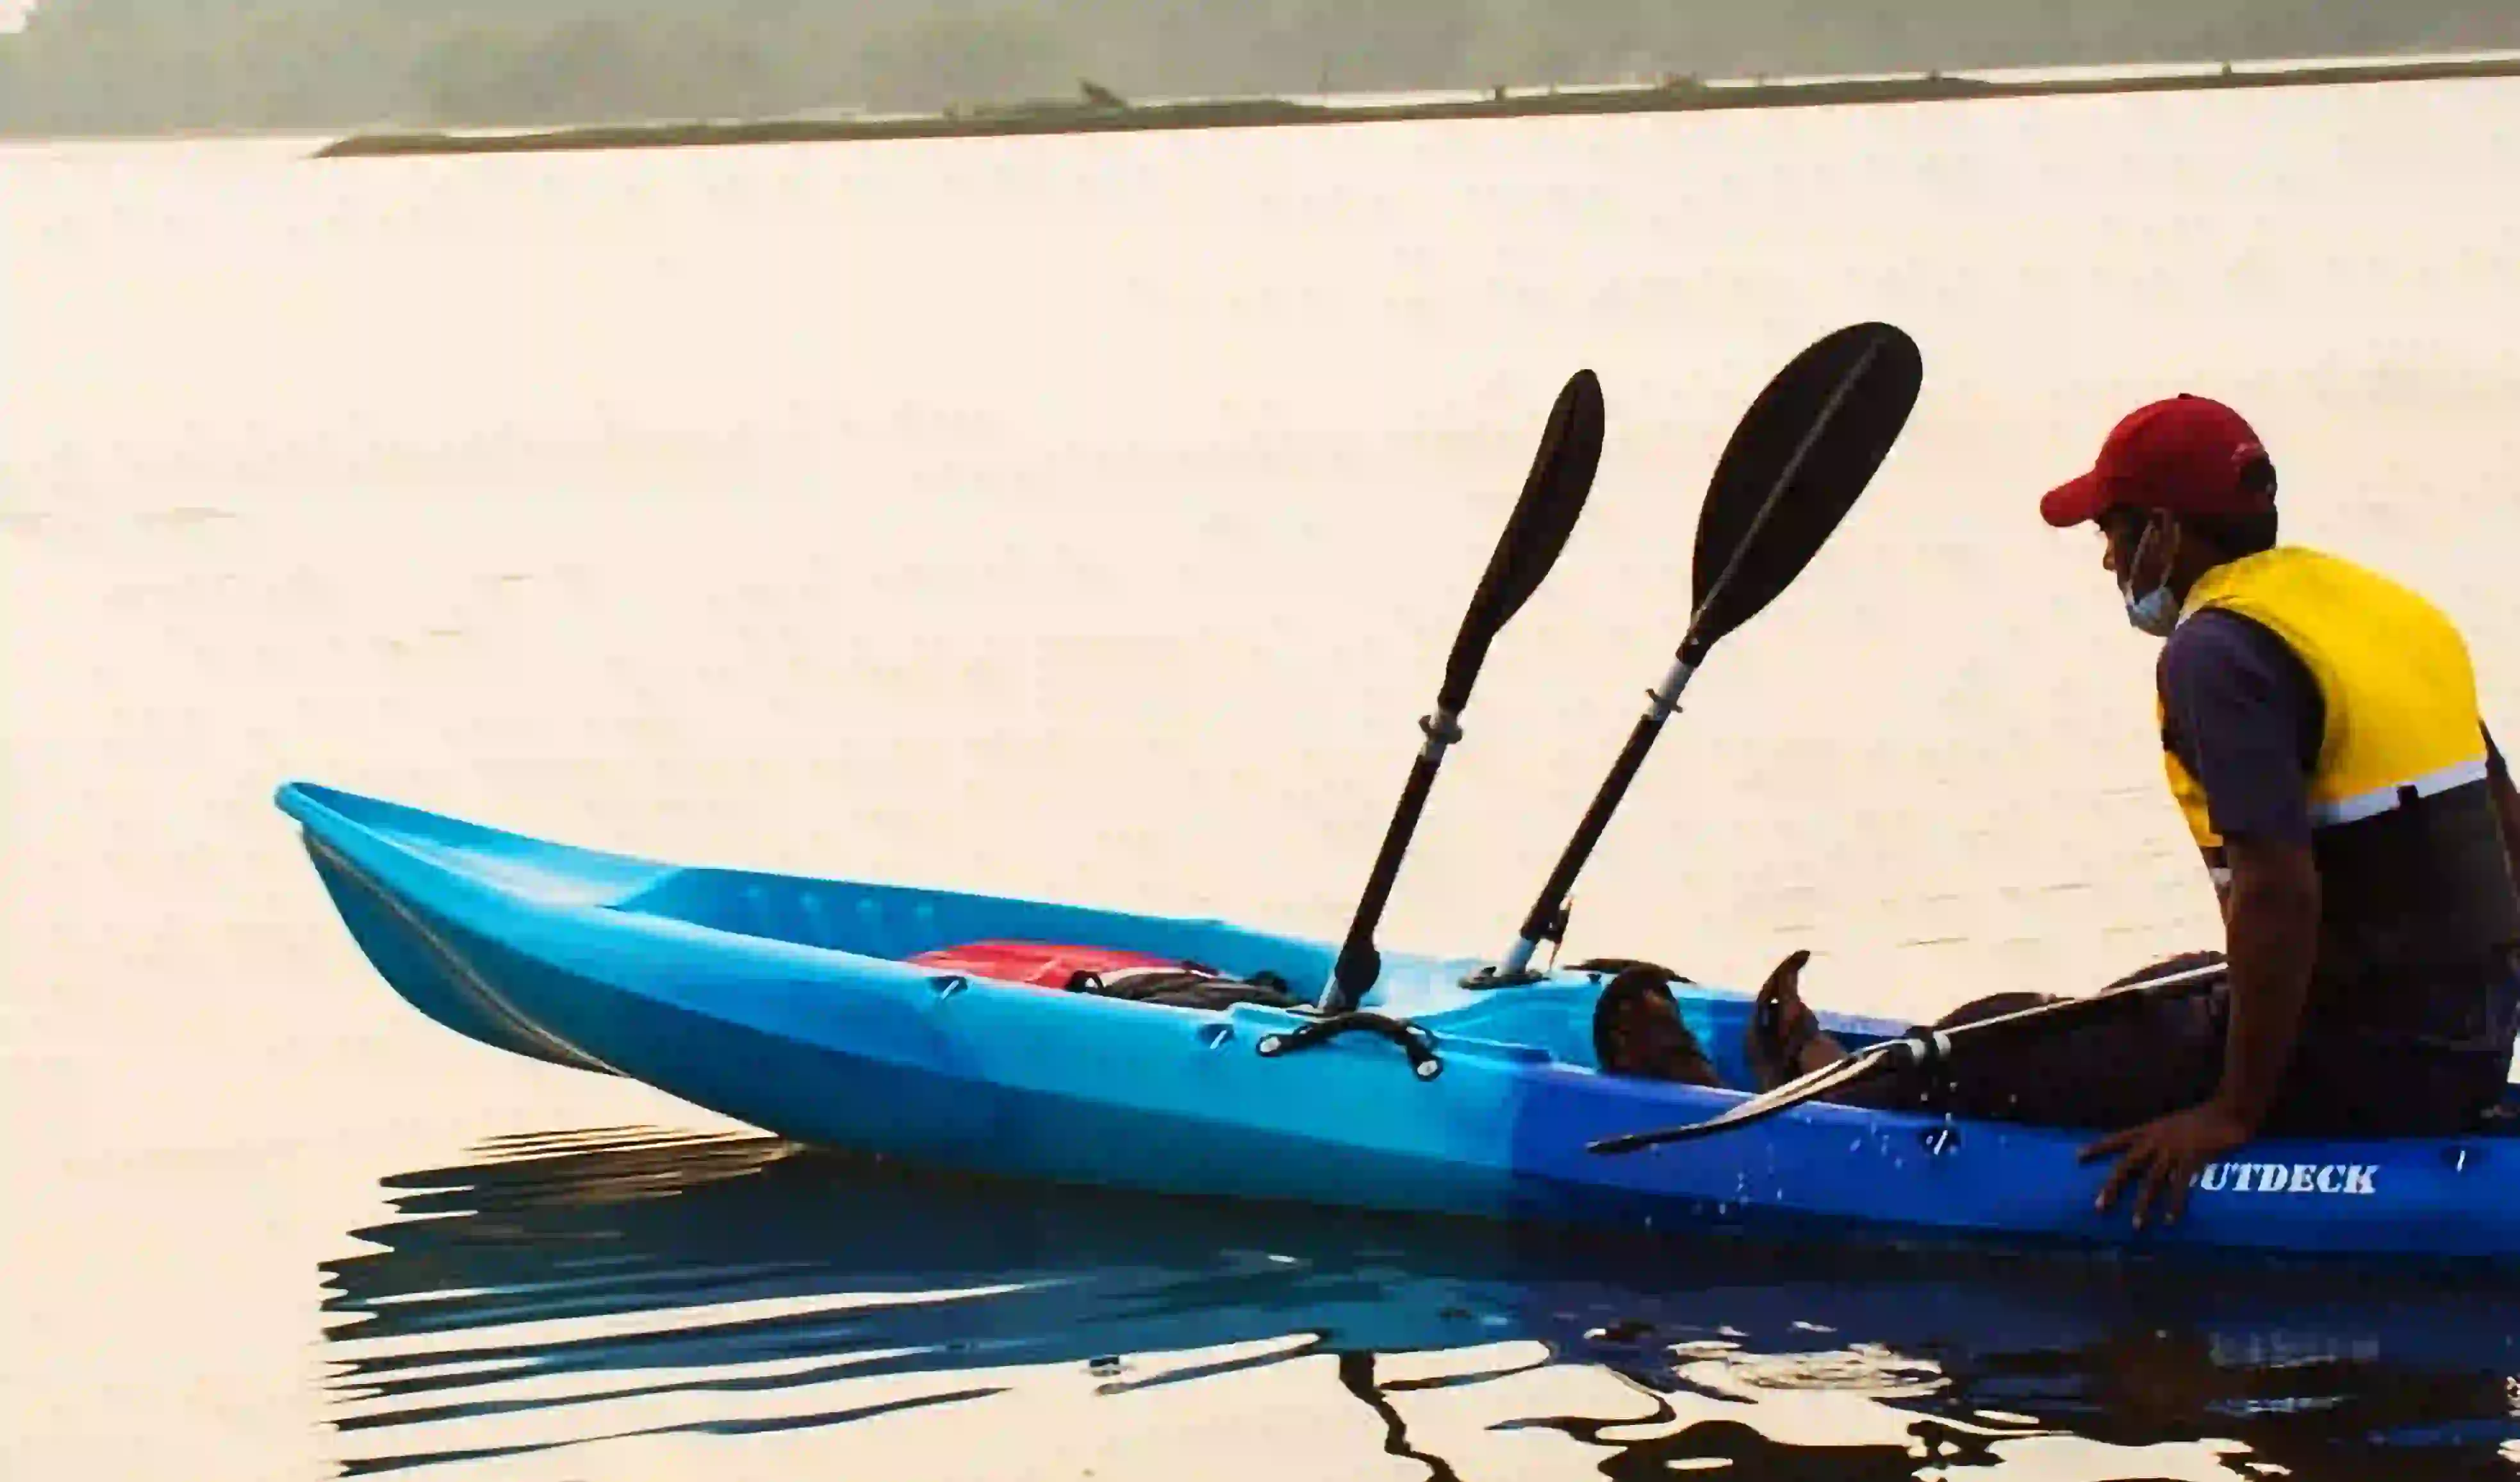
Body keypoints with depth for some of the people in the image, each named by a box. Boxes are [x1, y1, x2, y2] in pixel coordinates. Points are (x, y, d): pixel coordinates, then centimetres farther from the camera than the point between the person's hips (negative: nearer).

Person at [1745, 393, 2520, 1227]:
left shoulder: (2217, 650, -16)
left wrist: (2236, 1111, -18)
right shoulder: (2392, 607, 12)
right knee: (2164, 992, 34)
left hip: (2356, 1070, -9)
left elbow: (2278, 887, -25)